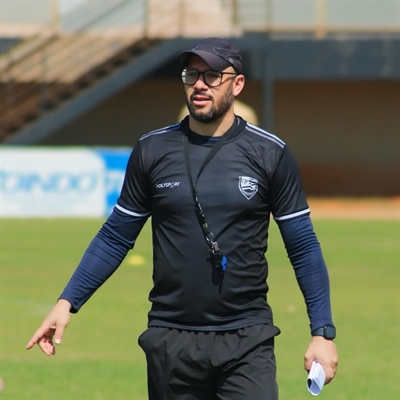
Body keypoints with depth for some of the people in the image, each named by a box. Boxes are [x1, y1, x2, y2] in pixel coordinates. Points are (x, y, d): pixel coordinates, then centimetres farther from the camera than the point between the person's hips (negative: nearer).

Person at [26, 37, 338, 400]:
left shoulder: (270, 154, 1)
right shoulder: (153, 150, 5)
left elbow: (303, 246, 3)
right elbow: (116, 237, 12)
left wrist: (323, 332, -3)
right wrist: (67, 302, 2)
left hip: (247, 343, -2)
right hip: (171, 342, 2)